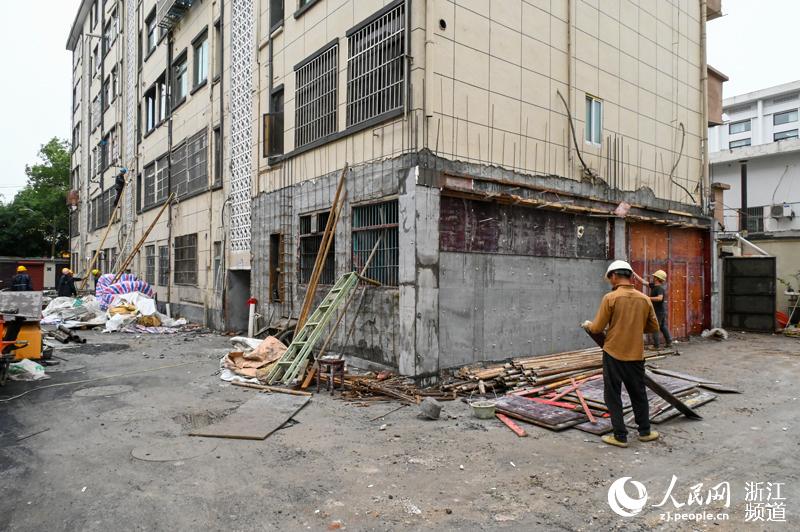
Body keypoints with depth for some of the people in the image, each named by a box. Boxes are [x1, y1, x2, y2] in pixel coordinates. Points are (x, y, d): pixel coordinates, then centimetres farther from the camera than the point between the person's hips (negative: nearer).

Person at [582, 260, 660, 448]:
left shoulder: (610, 298, -12)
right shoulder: (644, 299, 1)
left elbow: (597, 328, -10)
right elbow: (654, 327, 9)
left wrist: (587, 325, 11)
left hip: (614, 355, -4)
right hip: (636, 355, 4)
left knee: (613, 396, 6)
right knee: (639, 394, 19)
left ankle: (620, 436, 10)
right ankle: (645, 431, 30)